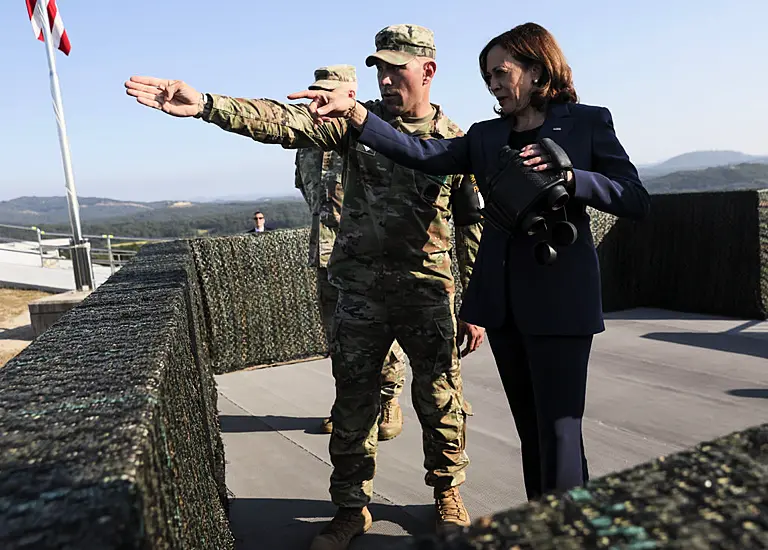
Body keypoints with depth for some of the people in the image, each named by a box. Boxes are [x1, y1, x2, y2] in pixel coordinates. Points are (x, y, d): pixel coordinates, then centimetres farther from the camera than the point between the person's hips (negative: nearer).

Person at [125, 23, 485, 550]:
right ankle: (352, 507, 29)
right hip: (360, 291, 1)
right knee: (353, 403, 10)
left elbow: (474, 225, 3)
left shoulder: (455, 141, 1)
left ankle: (448, 495, 35)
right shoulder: (357, 121, 2)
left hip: (430, 292, -1)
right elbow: (284, 121, -14)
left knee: (441, 402, 10)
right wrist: (206, 105, -29)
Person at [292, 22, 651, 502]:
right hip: (501, 300, 5)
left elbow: (637, 201, -3)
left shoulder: (587, 122, 3)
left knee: (558, 430, -5)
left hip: (559, 299, -4)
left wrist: (568, 176, -17)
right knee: (530, 429, 13)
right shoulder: (485, 136, 13)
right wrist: (354, 113, -14)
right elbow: (422, 155, -3)